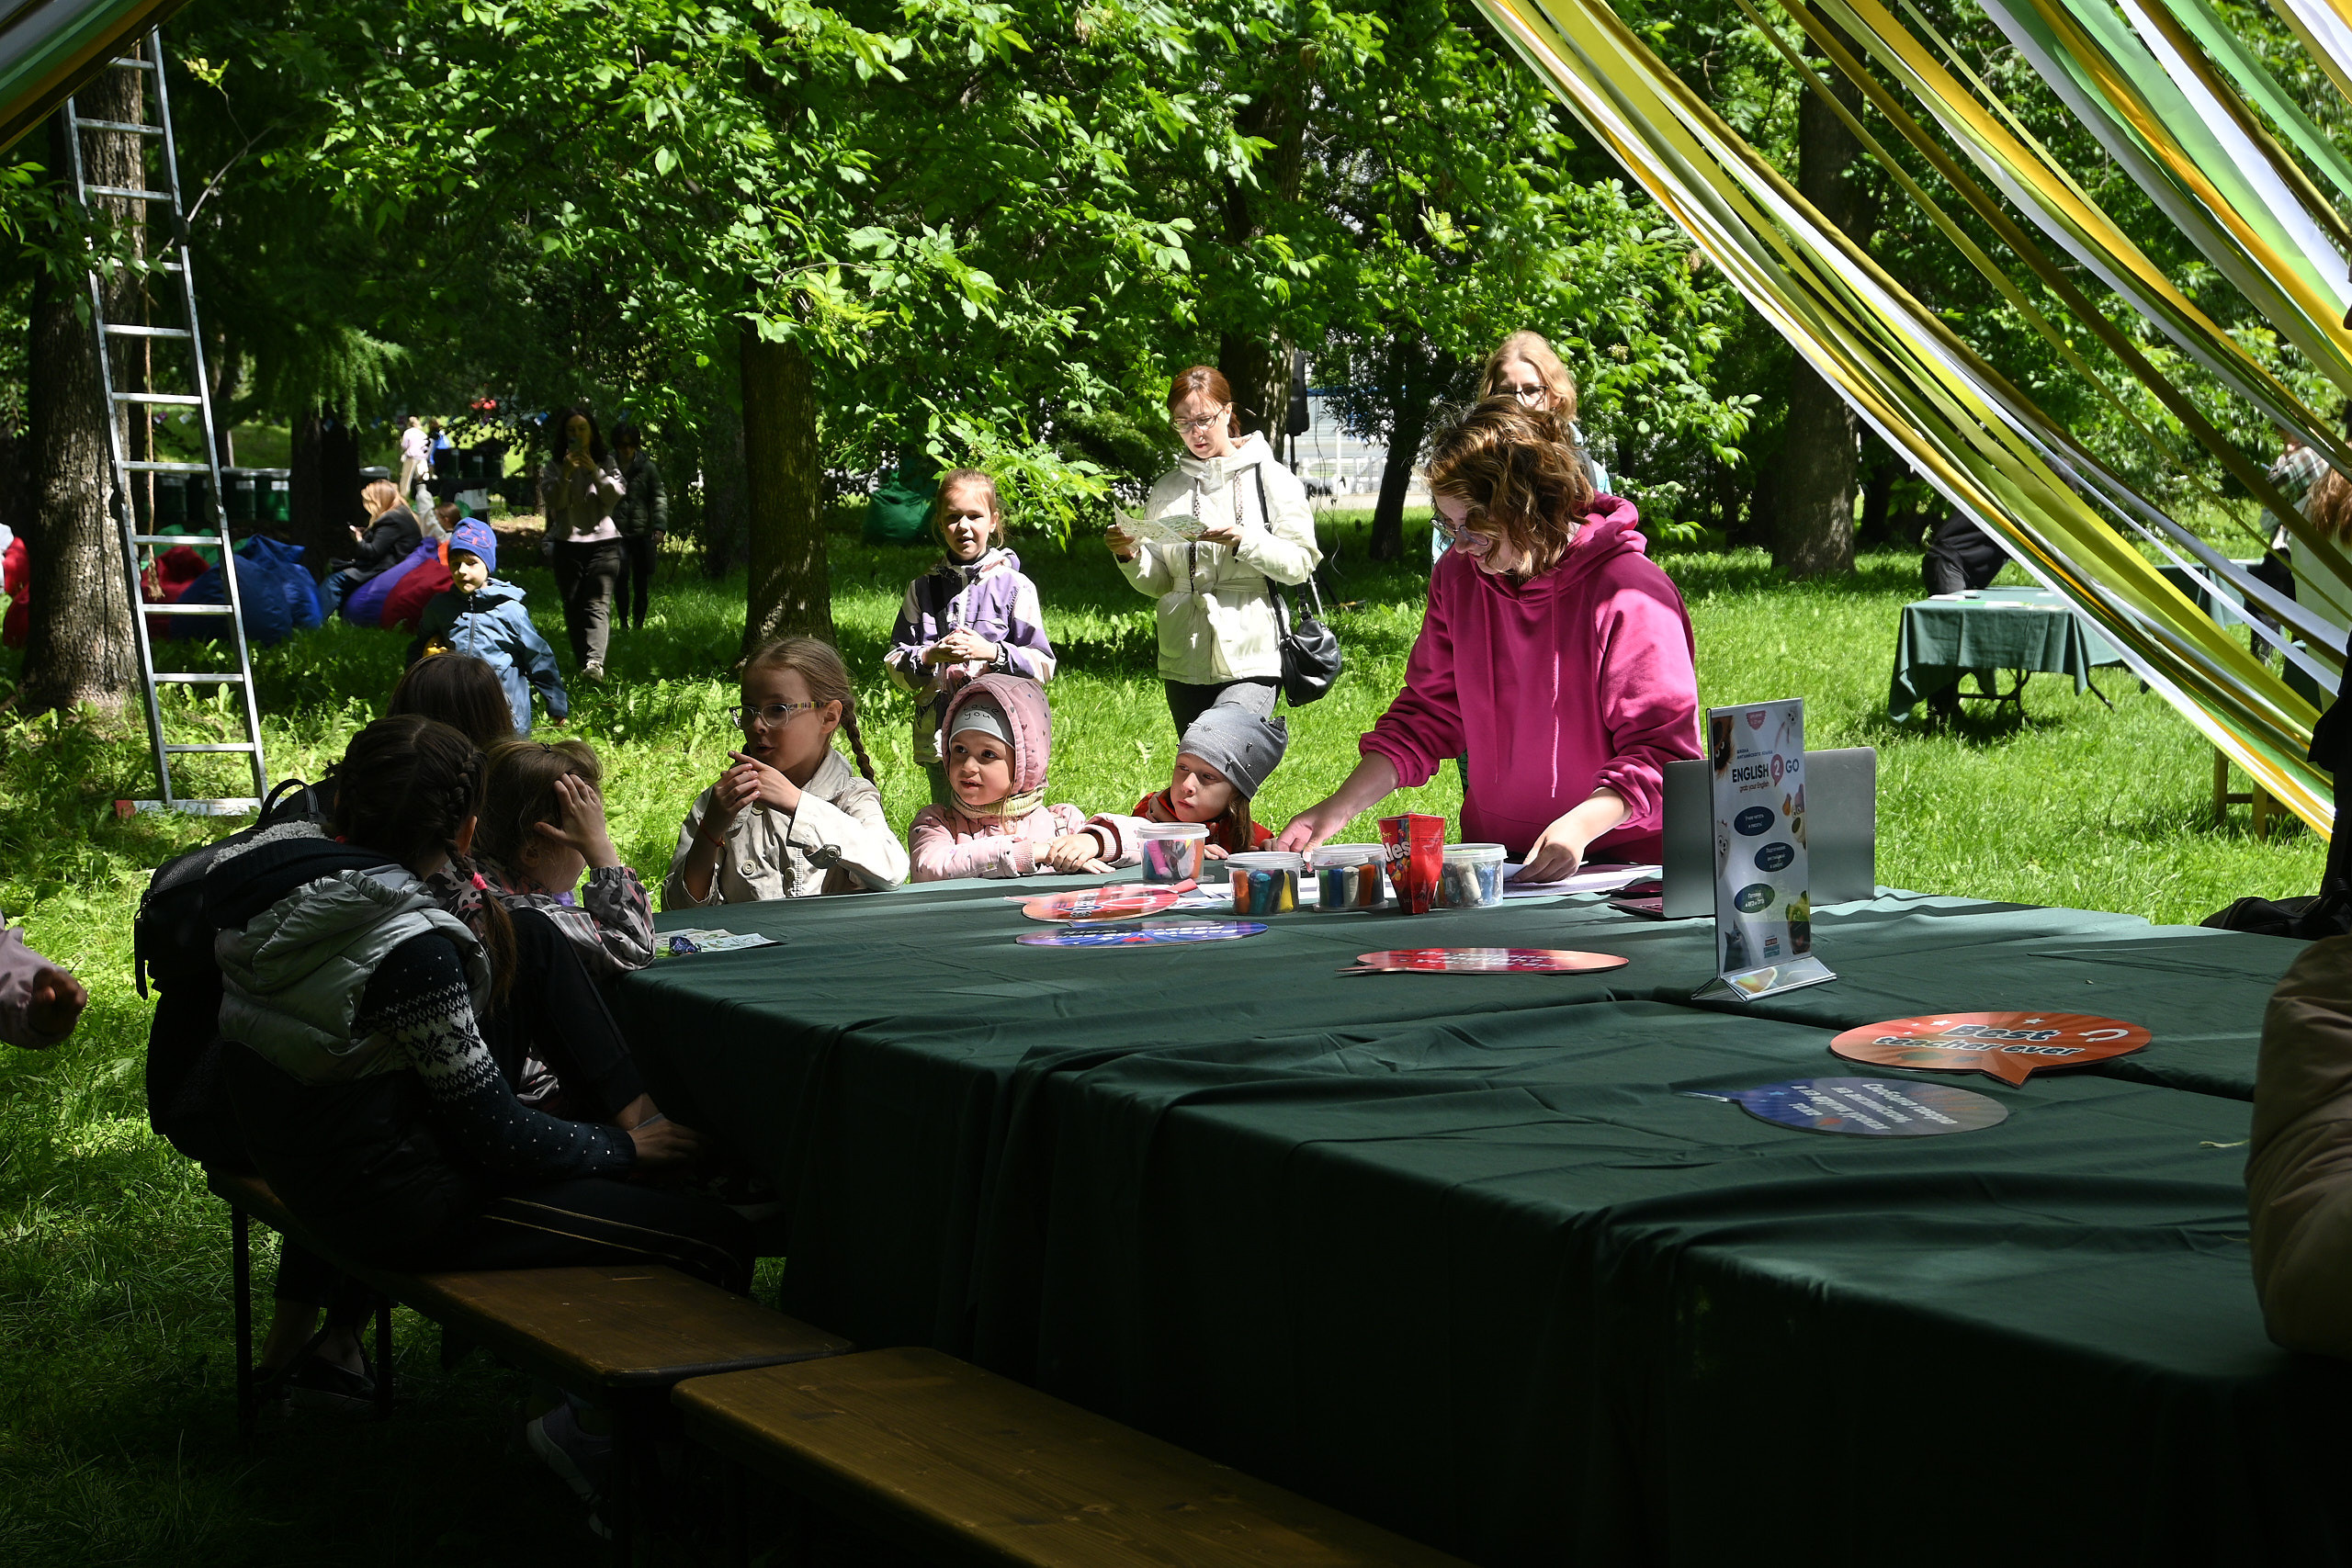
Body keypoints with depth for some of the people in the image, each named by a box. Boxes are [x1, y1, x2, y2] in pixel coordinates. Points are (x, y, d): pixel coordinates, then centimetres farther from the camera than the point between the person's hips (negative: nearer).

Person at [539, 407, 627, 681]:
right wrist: (566, 474, -17)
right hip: (568, 543, 2)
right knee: (573, 607, 2)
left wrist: (595, 472, -14)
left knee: (598, 603, -17)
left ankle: (594, 661, -33)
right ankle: (581, 662, 10)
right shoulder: (554, 466, 11)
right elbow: (552, 500, -3)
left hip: (603, 540, -2)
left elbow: (617, 494, -2)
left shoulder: (606, 464, 12)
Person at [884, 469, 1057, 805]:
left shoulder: (1015, 587, 1)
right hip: (937, 738, 3)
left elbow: (1042, 665, -1)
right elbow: (894, 662, 8)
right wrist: (929, 657, -12)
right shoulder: (923, 588, 10)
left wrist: (992, 652, -16)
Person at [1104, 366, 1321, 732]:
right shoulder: (1167, 489, 14)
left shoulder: (1269, 478, 4)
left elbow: (1301, 562, -4)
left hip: (1251, 661, -5)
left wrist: (1244, 541, -19)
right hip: (1185, 661, 5)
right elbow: (1158, 582, 14)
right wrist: (1130, 555, -5)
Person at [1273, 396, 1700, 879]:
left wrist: (1581, 825, -27)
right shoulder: (1457, 577, 8)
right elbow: (1428, 713, 14)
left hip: (1622, 862, -5)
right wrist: (1340, 807, 3)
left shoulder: (1632, 595, -11)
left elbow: (1662, 747, -12)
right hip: (1491, 853, 5)